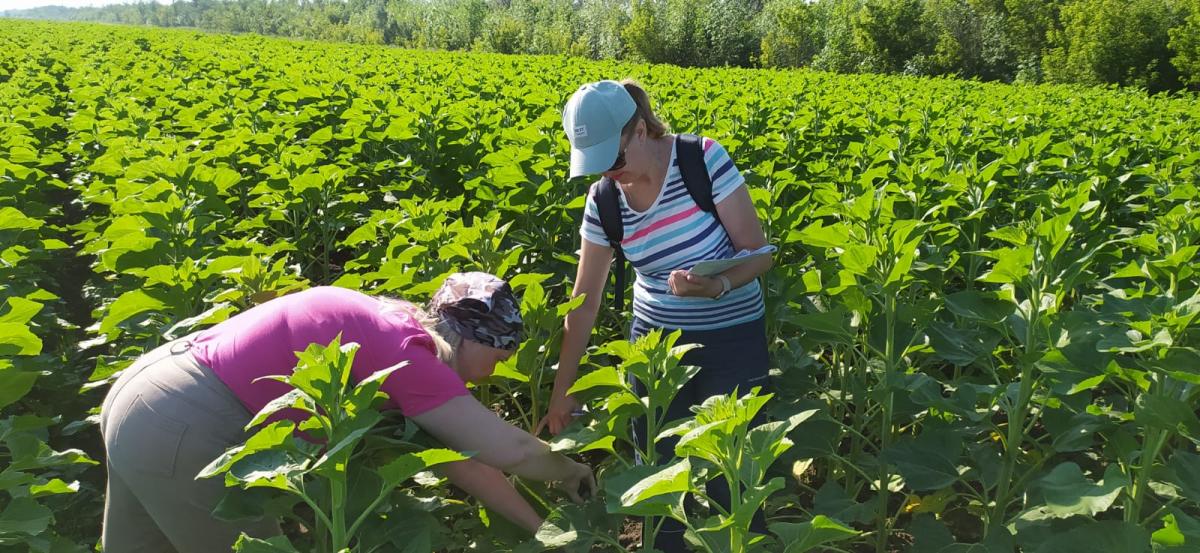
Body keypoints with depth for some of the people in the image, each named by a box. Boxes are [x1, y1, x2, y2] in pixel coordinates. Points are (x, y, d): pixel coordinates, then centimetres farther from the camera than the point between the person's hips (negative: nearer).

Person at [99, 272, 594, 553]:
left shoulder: (388, 325, 9)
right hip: (184, 432, -9)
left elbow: (457, 455, 11)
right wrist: (571, 472, 3)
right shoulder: (405, 354, -18)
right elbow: (511, 450, -18)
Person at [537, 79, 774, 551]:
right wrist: (562, 391, 2)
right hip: (654, 343, 3)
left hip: (732, 343, -3)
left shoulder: (705, 159, -17)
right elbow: (585, 301, 0)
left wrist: (717, 286, -33)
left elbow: (759, 253, -12)